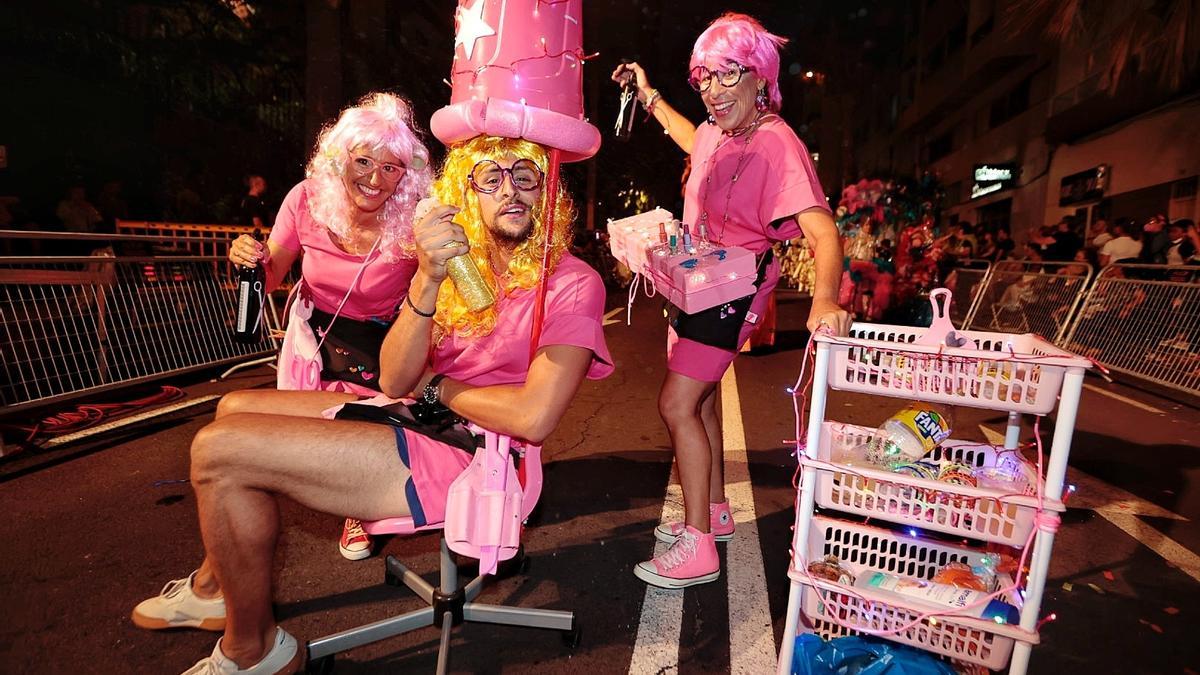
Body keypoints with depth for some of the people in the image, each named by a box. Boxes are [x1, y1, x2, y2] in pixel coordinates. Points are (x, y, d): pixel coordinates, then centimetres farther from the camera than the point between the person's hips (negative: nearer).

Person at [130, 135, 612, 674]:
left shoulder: (572, 284, -12)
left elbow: (534, 417, -23)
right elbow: (394, 381, -5)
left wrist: (436, 386, -7)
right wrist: (427, 279, -22)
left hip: (462, 461, -8)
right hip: (418, 422, 8)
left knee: (218, 451, -12)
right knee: (235, 409, 17)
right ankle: (213, 586, 35)